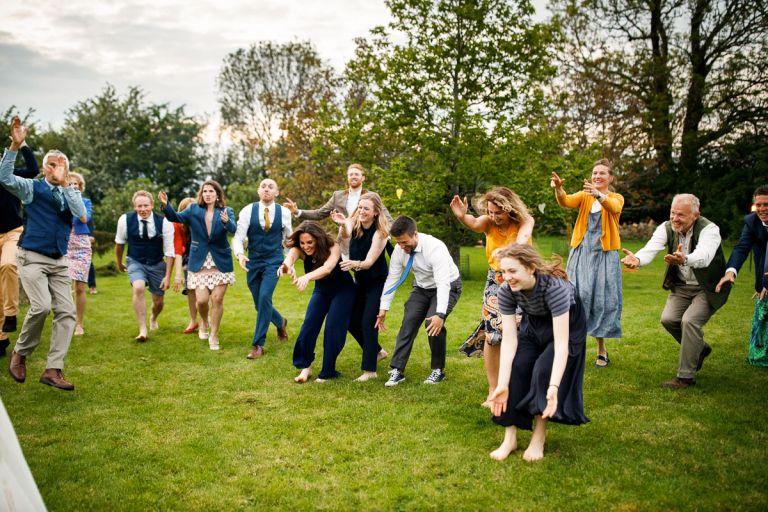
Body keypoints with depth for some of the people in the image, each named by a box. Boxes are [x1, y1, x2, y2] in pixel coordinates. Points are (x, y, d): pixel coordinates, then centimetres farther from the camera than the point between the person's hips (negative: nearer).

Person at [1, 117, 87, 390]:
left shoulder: (72, 193, 10)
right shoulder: (32, 187, 2)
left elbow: (82, 216, -9)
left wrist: (64, 184, -12)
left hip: (59, 262, 4)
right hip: (32, 258, -4)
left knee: (66, 312, -5)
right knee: (41, 306, -21)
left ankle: (53, 369, 0)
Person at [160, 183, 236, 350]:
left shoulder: (227, 211, -3)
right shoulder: (193, 209, 3)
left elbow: (234, 229, -20)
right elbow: (176, 217, -10)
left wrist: (226, 221, -43)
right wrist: (166, 205, -28)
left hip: (221, 262, -1)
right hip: (199, 262, 1)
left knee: (217, 299, -1)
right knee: (201, 299, -5)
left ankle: (214, 335, 16)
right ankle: (204, 322, 30)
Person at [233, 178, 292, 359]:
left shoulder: (284, 212, -3)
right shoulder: (248, 211, -5)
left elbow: (288, 237, 12)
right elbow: (238, 237, -8)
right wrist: (239, 254, -27)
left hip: (273, 261, -2)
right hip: (253, 262, 2)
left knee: (264, 298, -19)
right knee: (259, 304, 9)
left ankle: (258, 344, -9)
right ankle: (280, 322, 42)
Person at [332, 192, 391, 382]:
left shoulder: (380, 232, -22)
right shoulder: (355, 223, -6)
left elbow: (369, 261, -27)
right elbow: (345, 236, -25)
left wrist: (356, 264, -49)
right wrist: (343, 225, -47)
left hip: (377, 283, -6)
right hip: (360, 281, 6)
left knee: (368, 323, -11)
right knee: (352, 322, 9)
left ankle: (370, 370, -1)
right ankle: (377, 351, 32)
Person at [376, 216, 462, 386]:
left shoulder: (434, 248, -33)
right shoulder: (399, 250, -16)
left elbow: (443, 283, -39)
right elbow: (392, 279, -9)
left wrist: (440, 314, -49)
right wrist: (383, 309, -12)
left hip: (446, 287, -5)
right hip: (422, 288, 5)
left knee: (433, 324, -23)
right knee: (408, 322, -10)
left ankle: (438, 370, -3)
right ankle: (397, 370, -5)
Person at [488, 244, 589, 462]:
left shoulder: (554, 286, -40)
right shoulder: (506, 291, -26)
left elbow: (561, 343, -41)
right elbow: (509, 339, -25)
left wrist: (554, 386, -50)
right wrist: (502, 384, -32)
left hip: (566, 325, -4)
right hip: (533, 325, 4)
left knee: (544, 370, -23)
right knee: (515, 369, -15)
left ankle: (539, 440, -6)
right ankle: (510, 438, -4)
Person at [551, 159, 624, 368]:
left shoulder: (616, 198, 4)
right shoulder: (584, 195, 8)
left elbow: (613, 208, -22)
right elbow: (566, 202, -13)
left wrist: (598, 195, -43)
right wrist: (558, 189, -36)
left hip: (604, 255, -1)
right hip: (581, 253, 1)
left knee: (602, 299, 2)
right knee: (578, 295, -7)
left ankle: (601, 350, 15)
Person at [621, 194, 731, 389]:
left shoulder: (709, 229, -24)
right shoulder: (667, 228, -9)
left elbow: (704, 256, -44)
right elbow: (650, 248, -27)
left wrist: (684, 259, -67)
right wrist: (637, 259, -50)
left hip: (708, 288, -5)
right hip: (681, 286, 6)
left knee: (689, 320, -22)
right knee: (668, 318, -9)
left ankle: (686, 376, -9)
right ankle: (700, 348, 21)